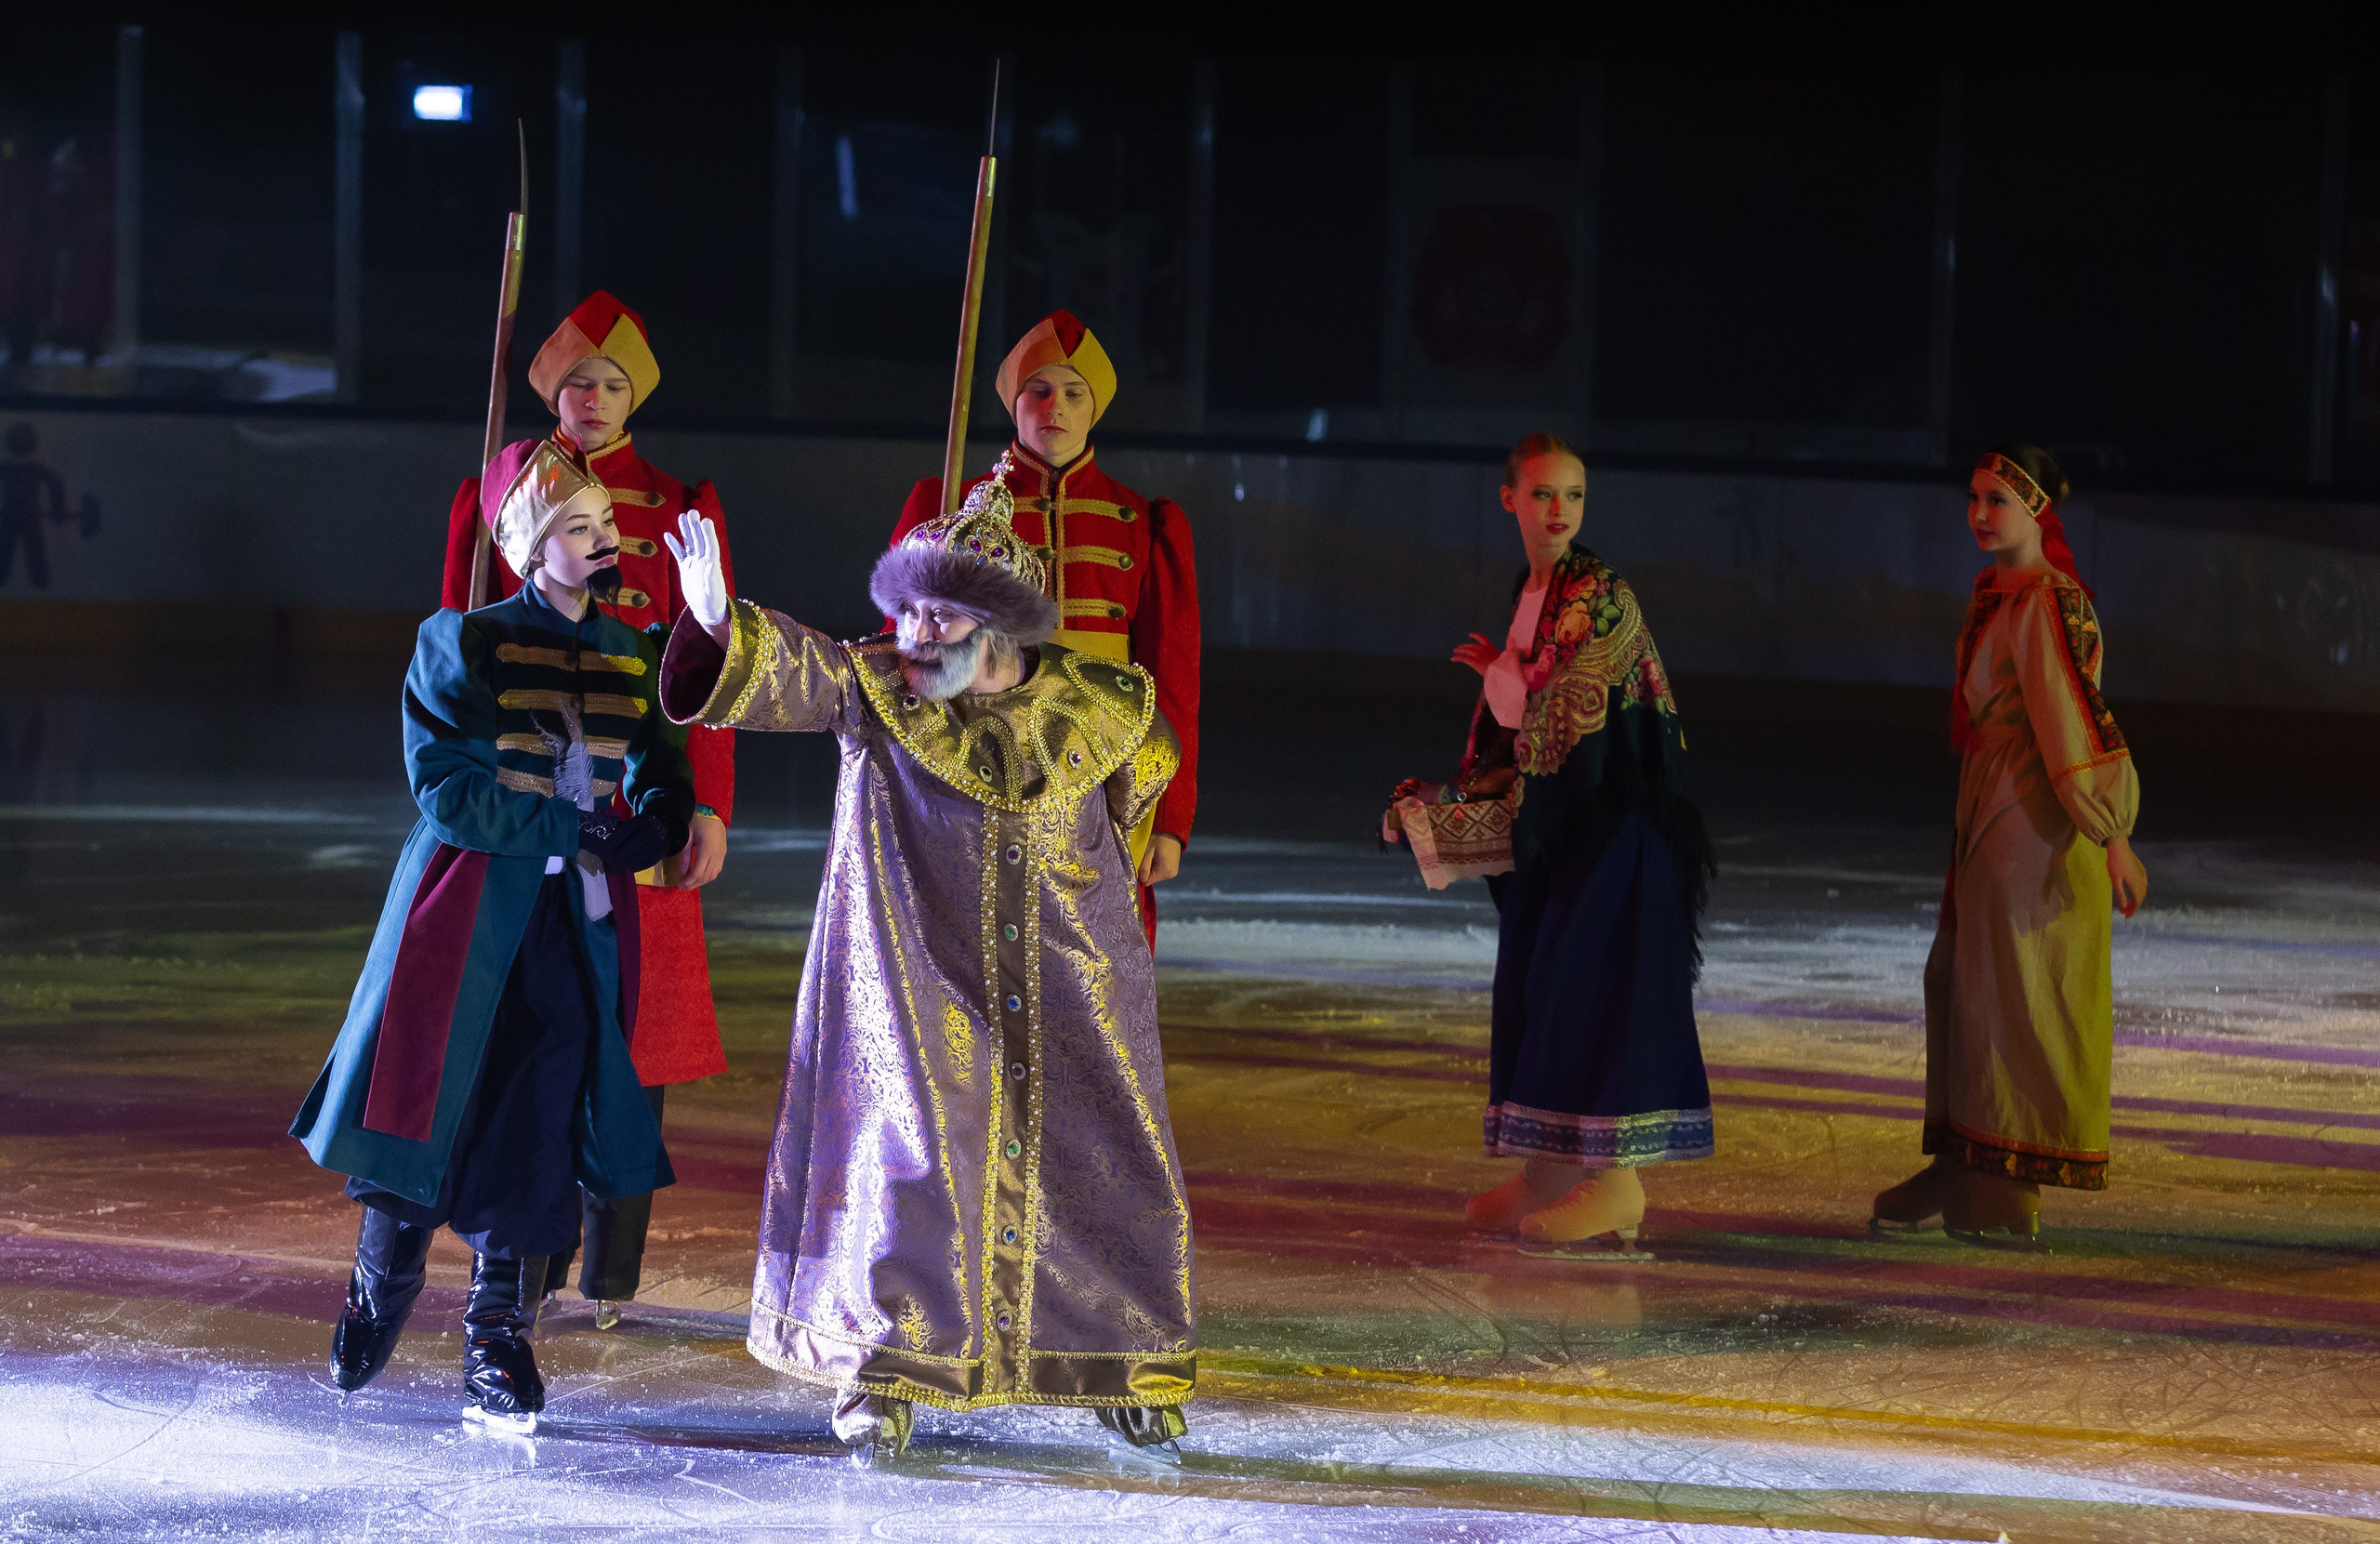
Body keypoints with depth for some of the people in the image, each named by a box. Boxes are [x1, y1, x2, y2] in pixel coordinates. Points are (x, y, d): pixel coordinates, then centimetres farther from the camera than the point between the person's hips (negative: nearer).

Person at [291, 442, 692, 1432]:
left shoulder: (632, 658, 9)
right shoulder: (465, 644, -3)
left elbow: (665, 791, 11)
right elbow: (448, 791, -10)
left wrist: (647, 833, -11)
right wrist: (569, 831, -15)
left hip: (579, 917, 3)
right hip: (469, 901, -3)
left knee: (536, 1128, -4)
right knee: (429, 1099, 0)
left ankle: (498, 1351, 3)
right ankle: (379, 1296, 24)